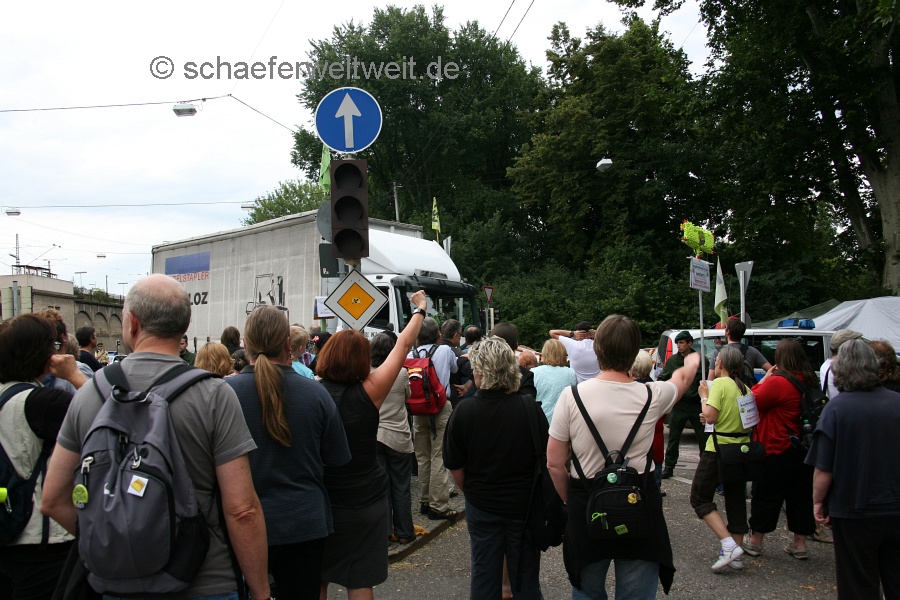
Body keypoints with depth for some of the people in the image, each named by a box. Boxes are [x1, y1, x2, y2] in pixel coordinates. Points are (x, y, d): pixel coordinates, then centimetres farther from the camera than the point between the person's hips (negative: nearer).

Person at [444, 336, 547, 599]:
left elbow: (455, 467, -8)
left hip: (482, 507, 0)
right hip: (524, 505, 0)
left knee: (483, 573, 16)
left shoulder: (464, 410, -16)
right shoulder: (531, 409, -17)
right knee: (525, 577, 17)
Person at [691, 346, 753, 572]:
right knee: (736, 499, 14)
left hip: (719, 449, -7)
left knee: (700, 497, 1)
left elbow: (710, 416, -21)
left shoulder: (720, 383, -13)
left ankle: (728, 544, -11)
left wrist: (704, 396, -5)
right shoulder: (745, 388, 9)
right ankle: (737, 555, 18)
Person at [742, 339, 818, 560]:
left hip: (777, 450, -6)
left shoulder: (777, 382, -21)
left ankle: (755, 541, 18)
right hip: (804, 448, 7)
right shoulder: (810, 382, 3)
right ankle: (800, 544, 21)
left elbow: (753, 402, -11)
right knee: (800, 495, 14)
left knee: (766, 495, 6)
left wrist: (764, 379, -4)